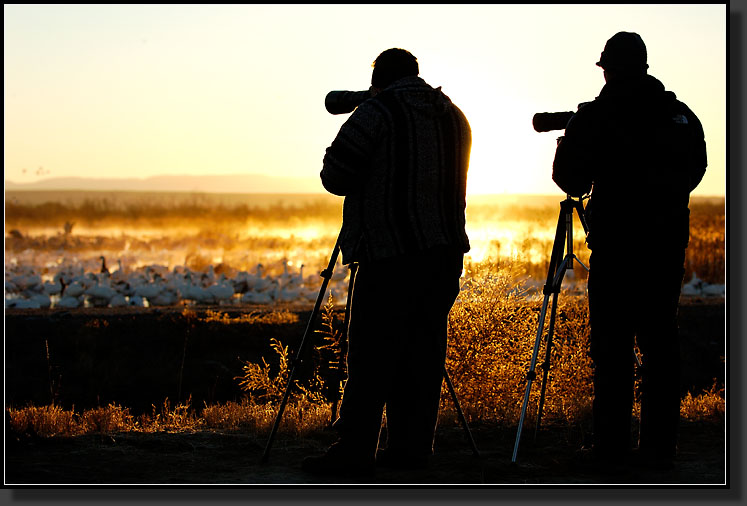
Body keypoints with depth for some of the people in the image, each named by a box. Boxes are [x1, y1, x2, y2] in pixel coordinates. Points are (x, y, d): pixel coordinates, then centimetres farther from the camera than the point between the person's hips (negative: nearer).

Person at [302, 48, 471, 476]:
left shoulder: (377, 113, -8)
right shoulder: (454, 116, 13)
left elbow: (335, 176, -9)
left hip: (392, 252, -7)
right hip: (446, 251, 7)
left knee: (372, 354, -5)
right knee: (422, 352, 10)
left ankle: (355, 451, -5)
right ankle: (412, 447, 11)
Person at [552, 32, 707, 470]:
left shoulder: (596, 115, -7)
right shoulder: (682, 115, 7)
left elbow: (571, 180, -2)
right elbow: (694, 172, 18)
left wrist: (567, 145, 17)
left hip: (616, 245, -4)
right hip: (669, 244, 4)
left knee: (613, 344, 0)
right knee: (661, 340, 7)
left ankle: (613, 445, -1)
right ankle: (660, 446, 8)